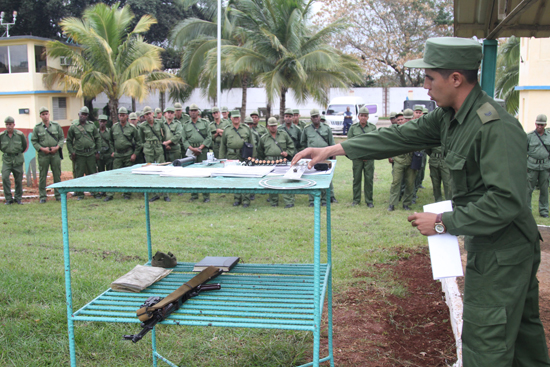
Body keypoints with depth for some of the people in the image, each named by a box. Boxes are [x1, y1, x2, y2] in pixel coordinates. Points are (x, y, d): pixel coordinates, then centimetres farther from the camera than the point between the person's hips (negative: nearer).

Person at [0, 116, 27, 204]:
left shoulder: (20, 134, -4)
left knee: (18, 180, 4)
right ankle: (8, 199, -4)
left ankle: (18, 198, 20)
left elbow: (24, 146, 12)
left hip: (18, 160, 0)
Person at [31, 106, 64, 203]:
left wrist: (57, 147, -7)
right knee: (42, 176, 2)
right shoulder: (37, 127, 2)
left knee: (57, 175, 6)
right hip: (43, 155, -1)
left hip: (55, 153, 1)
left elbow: (62, 138, 9)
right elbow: (33, 141, 3)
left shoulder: (56, 125, 6)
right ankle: (42, 196, 8)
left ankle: (58, 194, 15)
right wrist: (42, 148, -10)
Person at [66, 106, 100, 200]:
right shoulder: (73, 127, 3)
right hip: (79, 154, -1)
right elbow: (69, 141, 7)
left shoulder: (91, 125, 7)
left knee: (92, 173, 6)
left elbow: (97, 139, 11)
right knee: (79, 174, 1)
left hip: (91, 153, 1)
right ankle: (80, 193, 9)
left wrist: (98, 152, 6)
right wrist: (72, 152, -2)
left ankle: (93, 191, 18)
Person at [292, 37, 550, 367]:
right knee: (523, 327, 24)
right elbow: (402, 137, 7)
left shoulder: (496, 128, -26)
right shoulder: (450, 116, 3)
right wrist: (333, 150, 5)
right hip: (488, 245, 9)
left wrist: (443, 223, -22)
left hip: (504, 251, -9)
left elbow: (506, 201, -30)